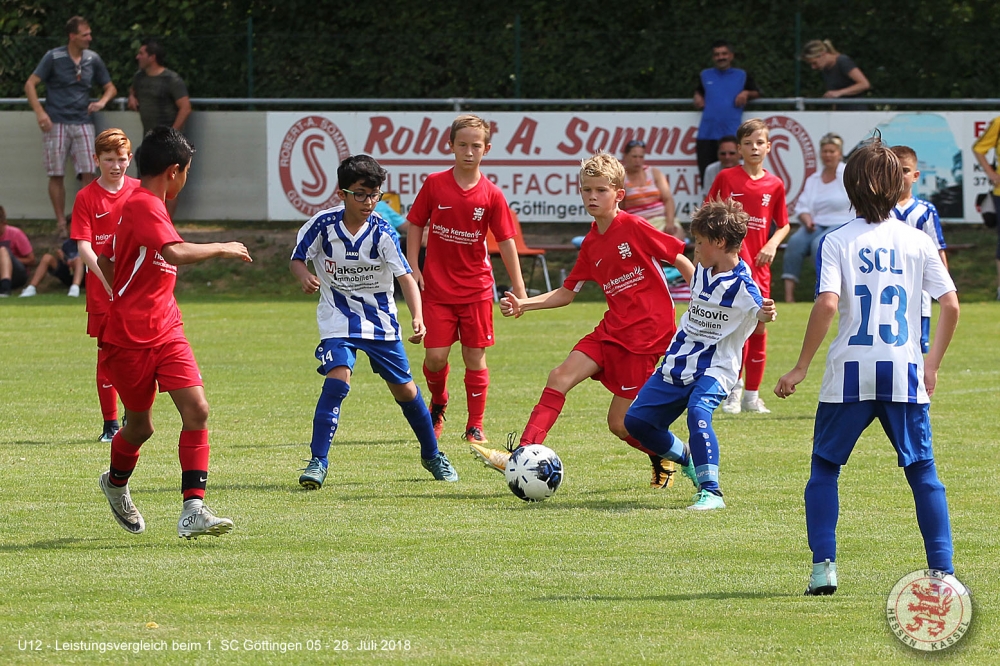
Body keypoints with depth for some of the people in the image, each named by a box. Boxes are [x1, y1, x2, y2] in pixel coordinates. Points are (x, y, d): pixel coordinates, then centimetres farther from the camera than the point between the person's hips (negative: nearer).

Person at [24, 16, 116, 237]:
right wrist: (40, 112, -16)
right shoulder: (54, 57, -4)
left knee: (88, 173, -7)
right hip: (57, 123, -3)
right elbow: (30, 85, -4)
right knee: (56, 175, 0)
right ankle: (61, 223, 9)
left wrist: (102, 102, -4)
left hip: (83, 123, 3)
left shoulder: (93, 60, 7)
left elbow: (110, 88, 18)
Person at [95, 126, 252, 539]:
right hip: (129, 337, -8)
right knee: (140, 425, 9)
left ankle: (193, 510, -15)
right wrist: (223, 249, -21)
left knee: (196, 409, -11)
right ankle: (116, 484, 41)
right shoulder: (144, 206, -17)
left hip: (165, 331, 8)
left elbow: (105, 260, 25)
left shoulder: (141, 205, 14)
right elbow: (176, 253, -34)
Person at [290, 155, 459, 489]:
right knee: (337, 379, -23)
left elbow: (406, 277, -21)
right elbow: (297, 259, 0)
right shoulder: (323, 224, -13)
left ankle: (432, 455, 29)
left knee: (404, 388, 7)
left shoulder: (382, 233, -15)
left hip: (381, 320, 1)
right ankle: (318, 462, -17)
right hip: (338, 319, -1)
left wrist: (418, 318, -36)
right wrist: (304, 276, -25)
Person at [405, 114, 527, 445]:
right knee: (435, 356, -5)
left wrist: (518, 288, -4)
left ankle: (475, 426, 13)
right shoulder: (434, 184, -2)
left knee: (475, 356, 2)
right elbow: (415, 225, 6)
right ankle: (437, 405, 26)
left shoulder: (491, 195, -3)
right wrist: (413, 267, -3)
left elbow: (506, 241, -1)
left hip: (476, 289, 0)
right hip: (437, 286, 0)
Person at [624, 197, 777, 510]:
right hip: (678, 363, 8)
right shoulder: (702, 270, 6)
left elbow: (758, 312, -28)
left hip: (714, 368, -8)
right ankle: (685, 458, 32)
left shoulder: (741, 285, -17)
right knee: (637, 420, 7)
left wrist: (766, 314, -48)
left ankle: (711, 492, -29)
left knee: (698, 413, -34)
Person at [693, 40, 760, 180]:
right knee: (706, 175, 1)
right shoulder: (705, 75, 17)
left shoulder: (741, 76, 11)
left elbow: (757, 92, 18)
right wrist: (697, 97, 11)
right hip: (706, 133, 3)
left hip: (731, 133, -3)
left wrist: (746, 93, -2)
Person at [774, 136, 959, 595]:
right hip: (905, 375, 1)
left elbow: (827, 304, -14)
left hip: (850, 374, -1)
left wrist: (801, 368, -7)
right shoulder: (917, 242, 4)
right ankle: (942, 570, 0)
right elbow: (950, 304, 1)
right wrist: (933, 363, 15)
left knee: (824, 469, 12)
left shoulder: (837, 242, -2)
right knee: (923, 473, 8)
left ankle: (824, 565, 0)